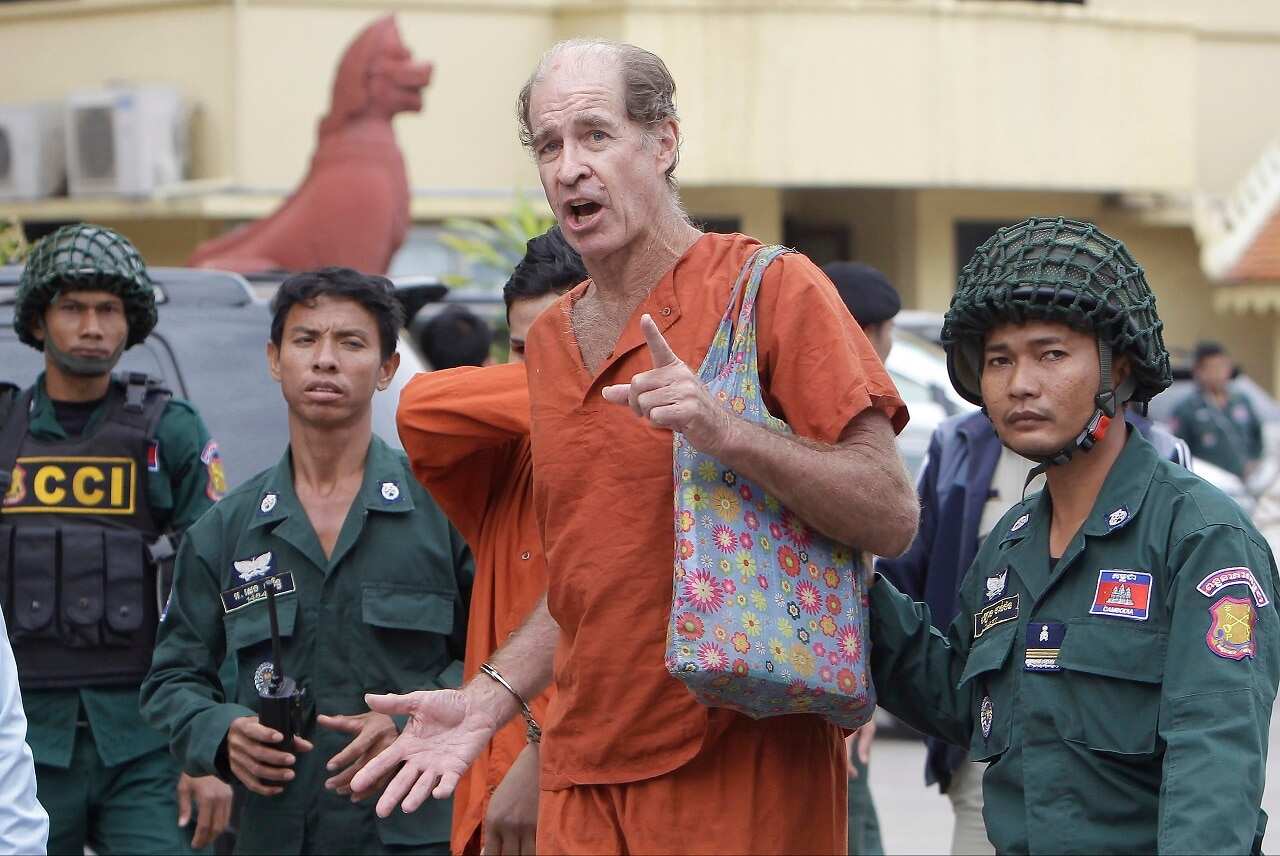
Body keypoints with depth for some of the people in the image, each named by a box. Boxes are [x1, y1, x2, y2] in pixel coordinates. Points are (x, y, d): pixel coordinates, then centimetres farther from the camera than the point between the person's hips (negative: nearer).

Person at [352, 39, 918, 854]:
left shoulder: (770, 288, -6)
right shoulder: (551, 338, 14)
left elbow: (891, 516, -13)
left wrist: (729, 434, -25)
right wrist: (490, 698, 9)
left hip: (742, 768, -6)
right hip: (584, 784, 6)